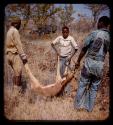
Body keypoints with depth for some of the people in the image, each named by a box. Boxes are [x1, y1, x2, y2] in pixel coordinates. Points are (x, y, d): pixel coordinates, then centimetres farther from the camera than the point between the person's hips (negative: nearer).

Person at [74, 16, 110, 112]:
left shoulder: (94, 34, -9)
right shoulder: (109, 37, 1)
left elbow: (84, 49, -5)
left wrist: (78, 61, 4)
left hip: (89, 62, -3)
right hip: (100, 65, 3)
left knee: (82, 85, 11)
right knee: (94, 87, 15)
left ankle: (78, 104, 21)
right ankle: (89, 107, 24)